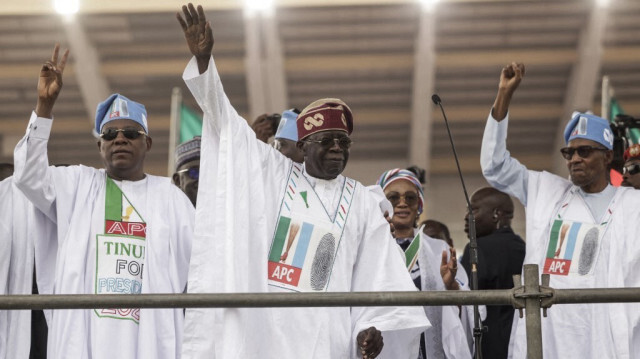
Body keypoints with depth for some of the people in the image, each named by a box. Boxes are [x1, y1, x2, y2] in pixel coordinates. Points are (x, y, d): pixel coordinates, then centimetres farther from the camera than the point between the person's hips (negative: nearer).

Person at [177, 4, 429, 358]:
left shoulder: (360, 202, 12)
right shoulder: (272, 175, 10)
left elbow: (378, 274, 8)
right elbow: (224, 120, 4)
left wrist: (374, 326, -8)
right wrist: (202, 57, -9)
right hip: (260, 328, -1)